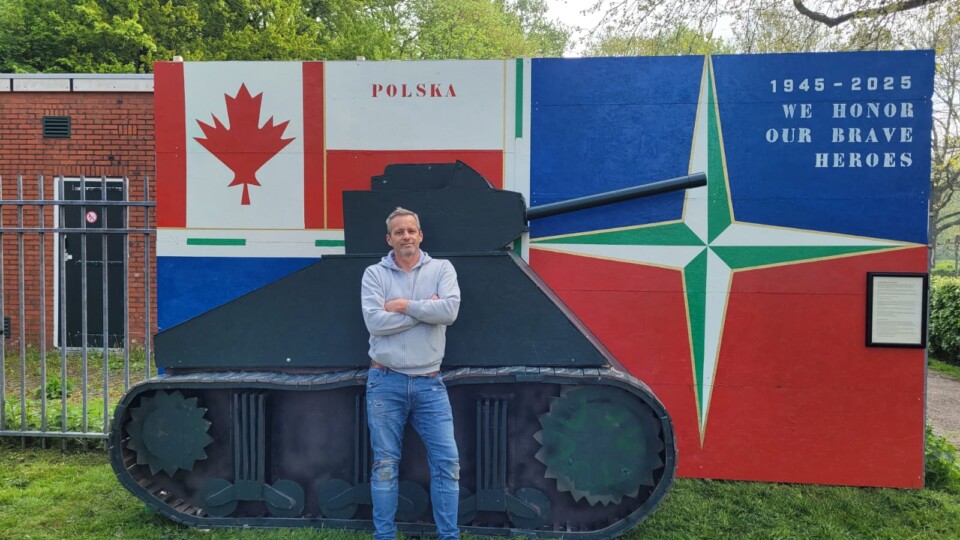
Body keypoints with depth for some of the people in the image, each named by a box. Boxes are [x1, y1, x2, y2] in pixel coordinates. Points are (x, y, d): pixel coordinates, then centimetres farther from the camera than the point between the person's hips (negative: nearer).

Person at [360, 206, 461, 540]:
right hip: (385, 382, 0)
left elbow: (450, 311, -15)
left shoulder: (441, 268, 3)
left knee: (447, 461, 2)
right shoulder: (374, 274, 1)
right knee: (385, 464, 8)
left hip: (429, 383, 1)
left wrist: (404, 305, -11)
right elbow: (374, 322, -14)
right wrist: (425, 308, -11)